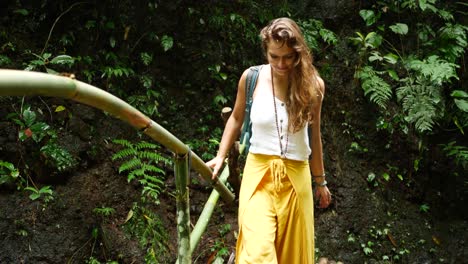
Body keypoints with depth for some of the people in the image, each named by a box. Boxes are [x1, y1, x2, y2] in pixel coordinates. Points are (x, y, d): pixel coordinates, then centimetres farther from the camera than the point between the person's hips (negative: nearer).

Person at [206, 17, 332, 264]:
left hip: (295, 176, 1)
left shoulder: (312, 85, -3)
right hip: (259, 173, -1)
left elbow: (314, 136, 8)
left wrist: (320, 181, 15)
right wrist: (220, 156, 7)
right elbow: (236, 118, 13)